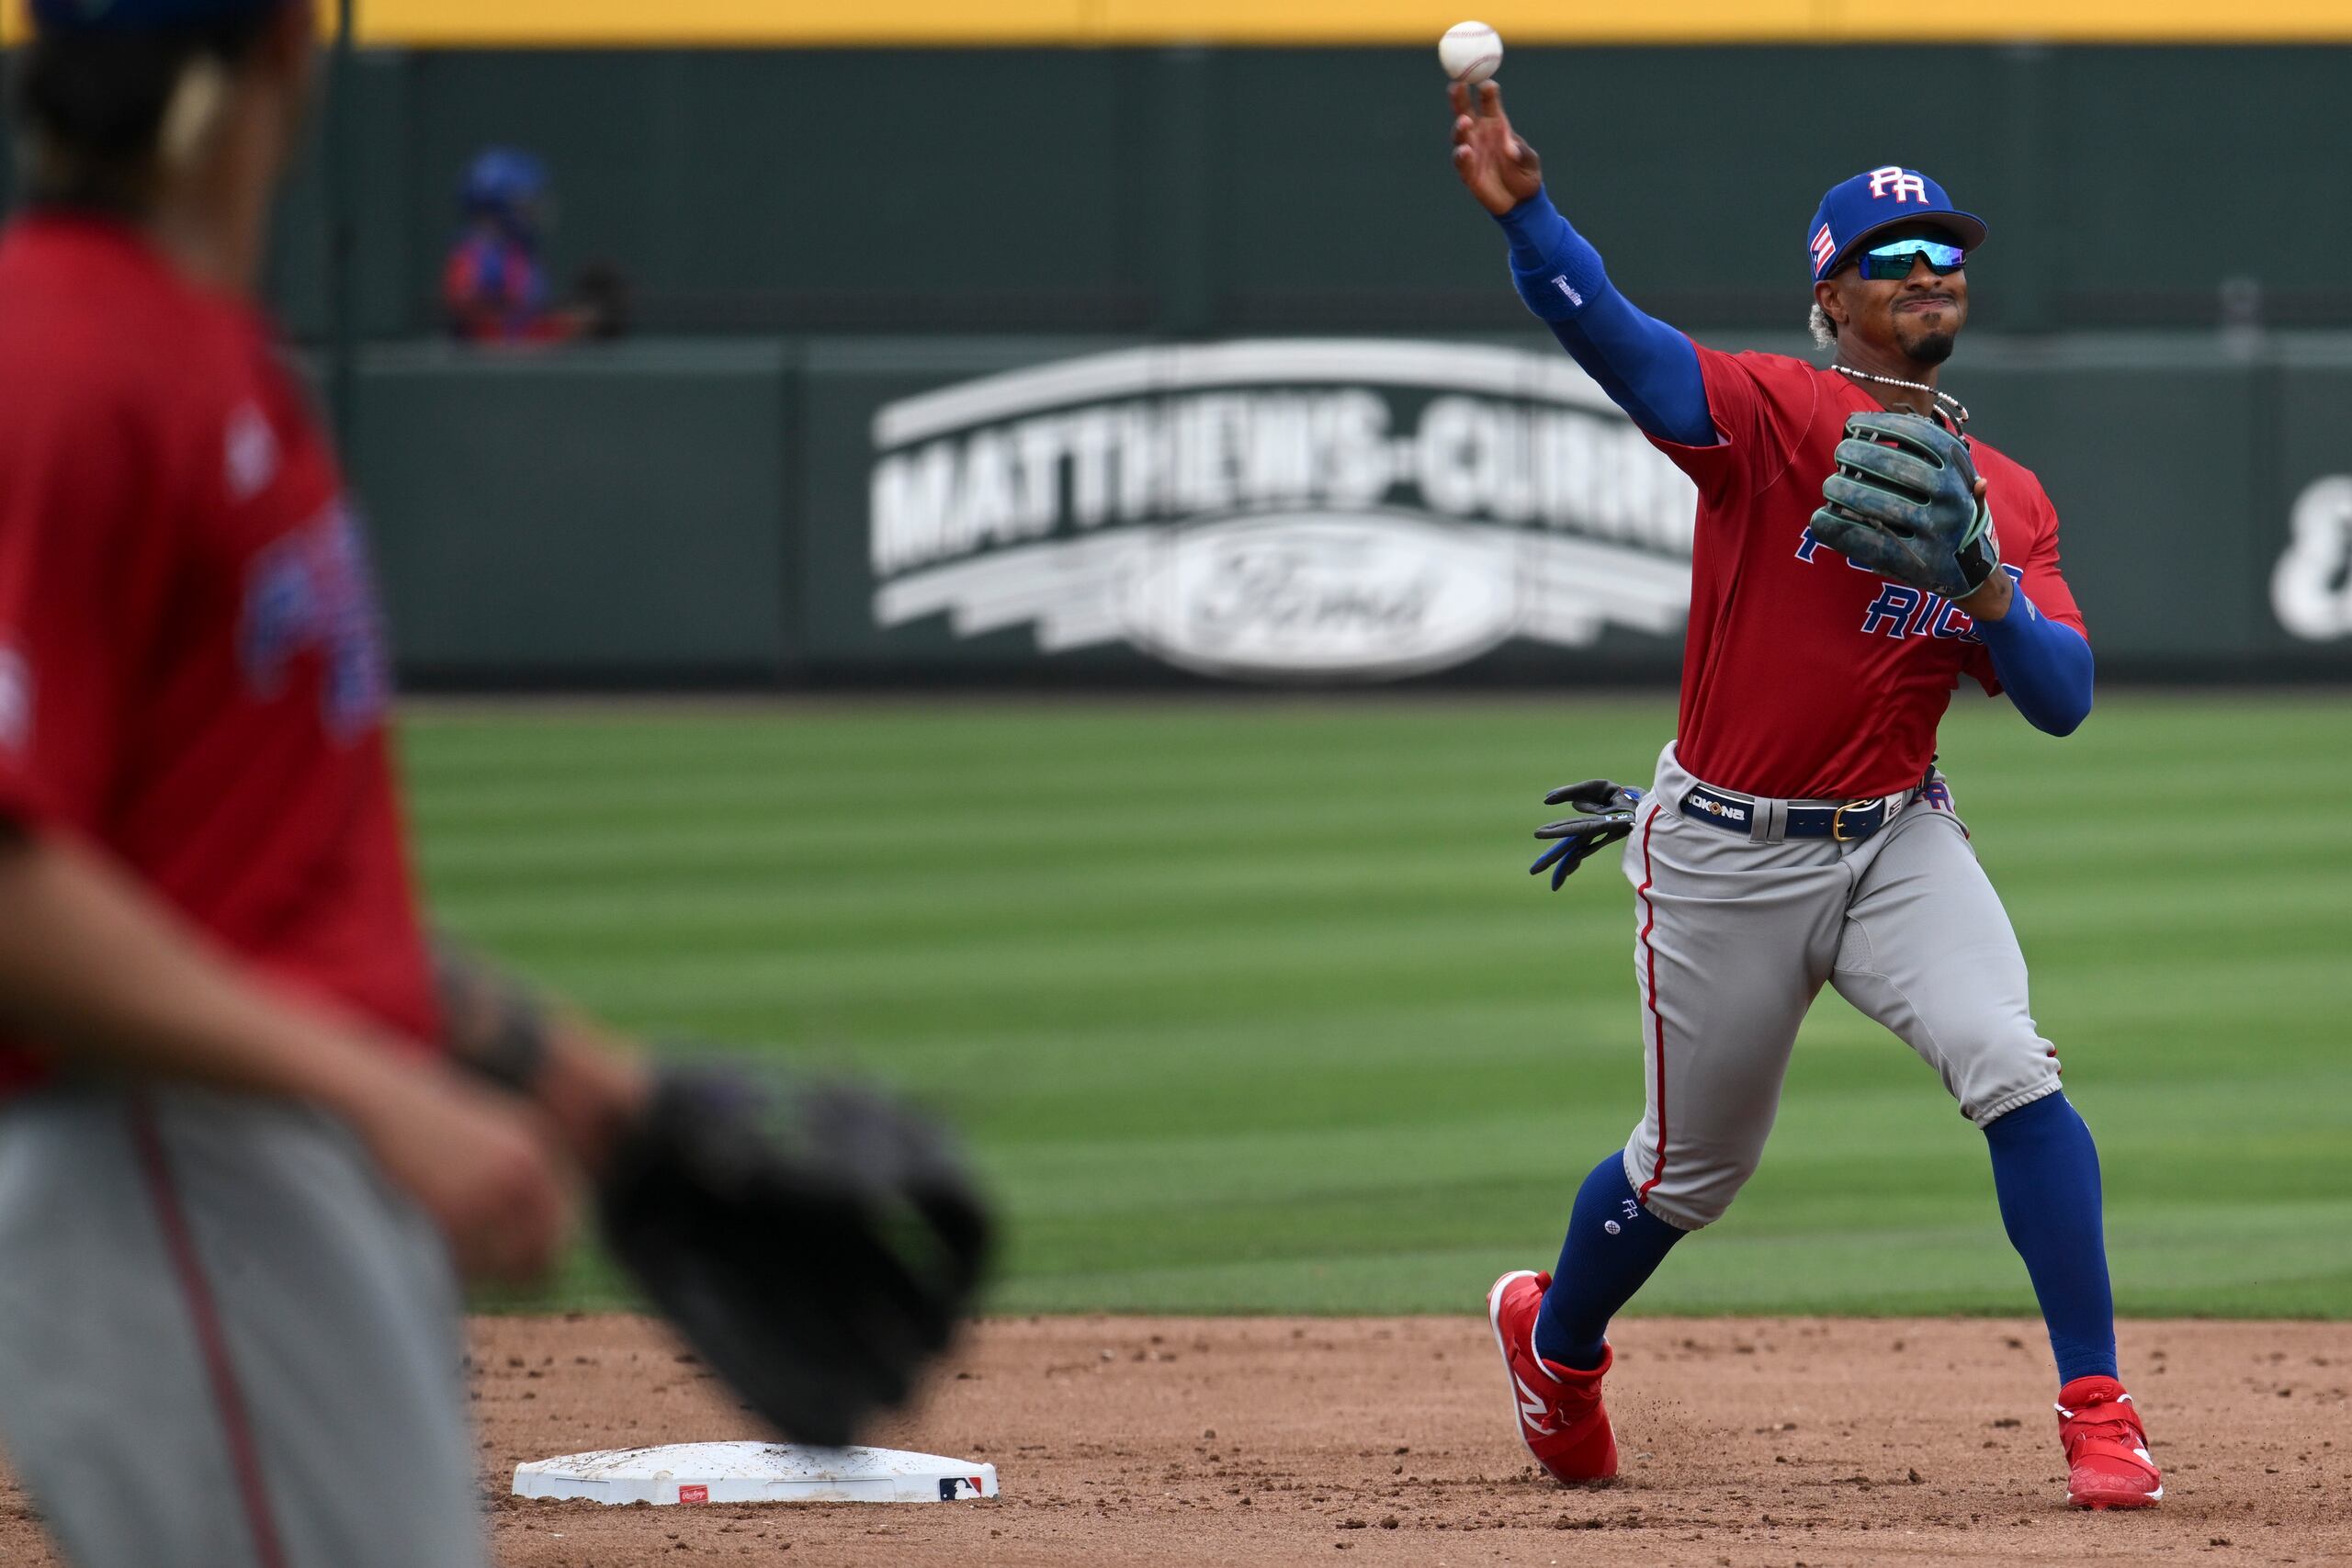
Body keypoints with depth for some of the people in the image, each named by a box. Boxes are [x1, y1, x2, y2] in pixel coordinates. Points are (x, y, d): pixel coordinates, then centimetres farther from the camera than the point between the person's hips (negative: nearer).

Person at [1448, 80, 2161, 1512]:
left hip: (1900, 841, 3)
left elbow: (2063, 700, -2)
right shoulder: (1774, 414, -10)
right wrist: (1522, 211, -47)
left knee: (2012, 1069, -20)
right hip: (1721, 857, -3)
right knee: (1693, 1171, 11)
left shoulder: (2008, 500, 5)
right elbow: (1611, 334, -28)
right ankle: (1553, 1343, 42)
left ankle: (2099, 1409, -15)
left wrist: (1979, 581, -21)